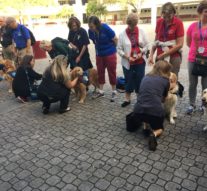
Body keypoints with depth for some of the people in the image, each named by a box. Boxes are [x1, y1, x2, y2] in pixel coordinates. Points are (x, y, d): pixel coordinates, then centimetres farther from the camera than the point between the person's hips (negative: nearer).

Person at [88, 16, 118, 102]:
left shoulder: (105, 28, -24)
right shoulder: (90, 31, -12)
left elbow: (115, 39, -12)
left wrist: (112, 49, 2)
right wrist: (99, 48, 9)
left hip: (110, 53, -4)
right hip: (99, 54, 4)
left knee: (111, 72, 3)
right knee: (100, 72, 10)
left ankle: (114, 92, 16)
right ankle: (101, 91, 23)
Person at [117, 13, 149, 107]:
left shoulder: (141, 32, 0)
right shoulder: (122, 34, -5)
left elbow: (146, 45, 5)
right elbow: (119, 49, -4)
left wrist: (141, 53, -12)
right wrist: (127, 57, -16)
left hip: (140, 61, 1)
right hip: (128, 63, -1)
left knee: (139, 80, 7)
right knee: (129, 80, 7)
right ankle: (127, 99, 23)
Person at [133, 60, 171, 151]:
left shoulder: (145, 77, 16)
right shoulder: (165, 80, 8)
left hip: (138, 111, 3)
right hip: (155, 112, -3)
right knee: (159, 128, 28)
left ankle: (146, 127, 20)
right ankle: (154, 134, -3)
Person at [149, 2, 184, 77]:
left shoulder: (178, 23, -6)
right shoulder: (159, 22, 5)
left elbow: (180, 44, -9)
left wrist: (164, 54, -11)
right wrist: (151, 55, 2)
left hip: (174, 58, -3)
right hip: (160, 57, 4)